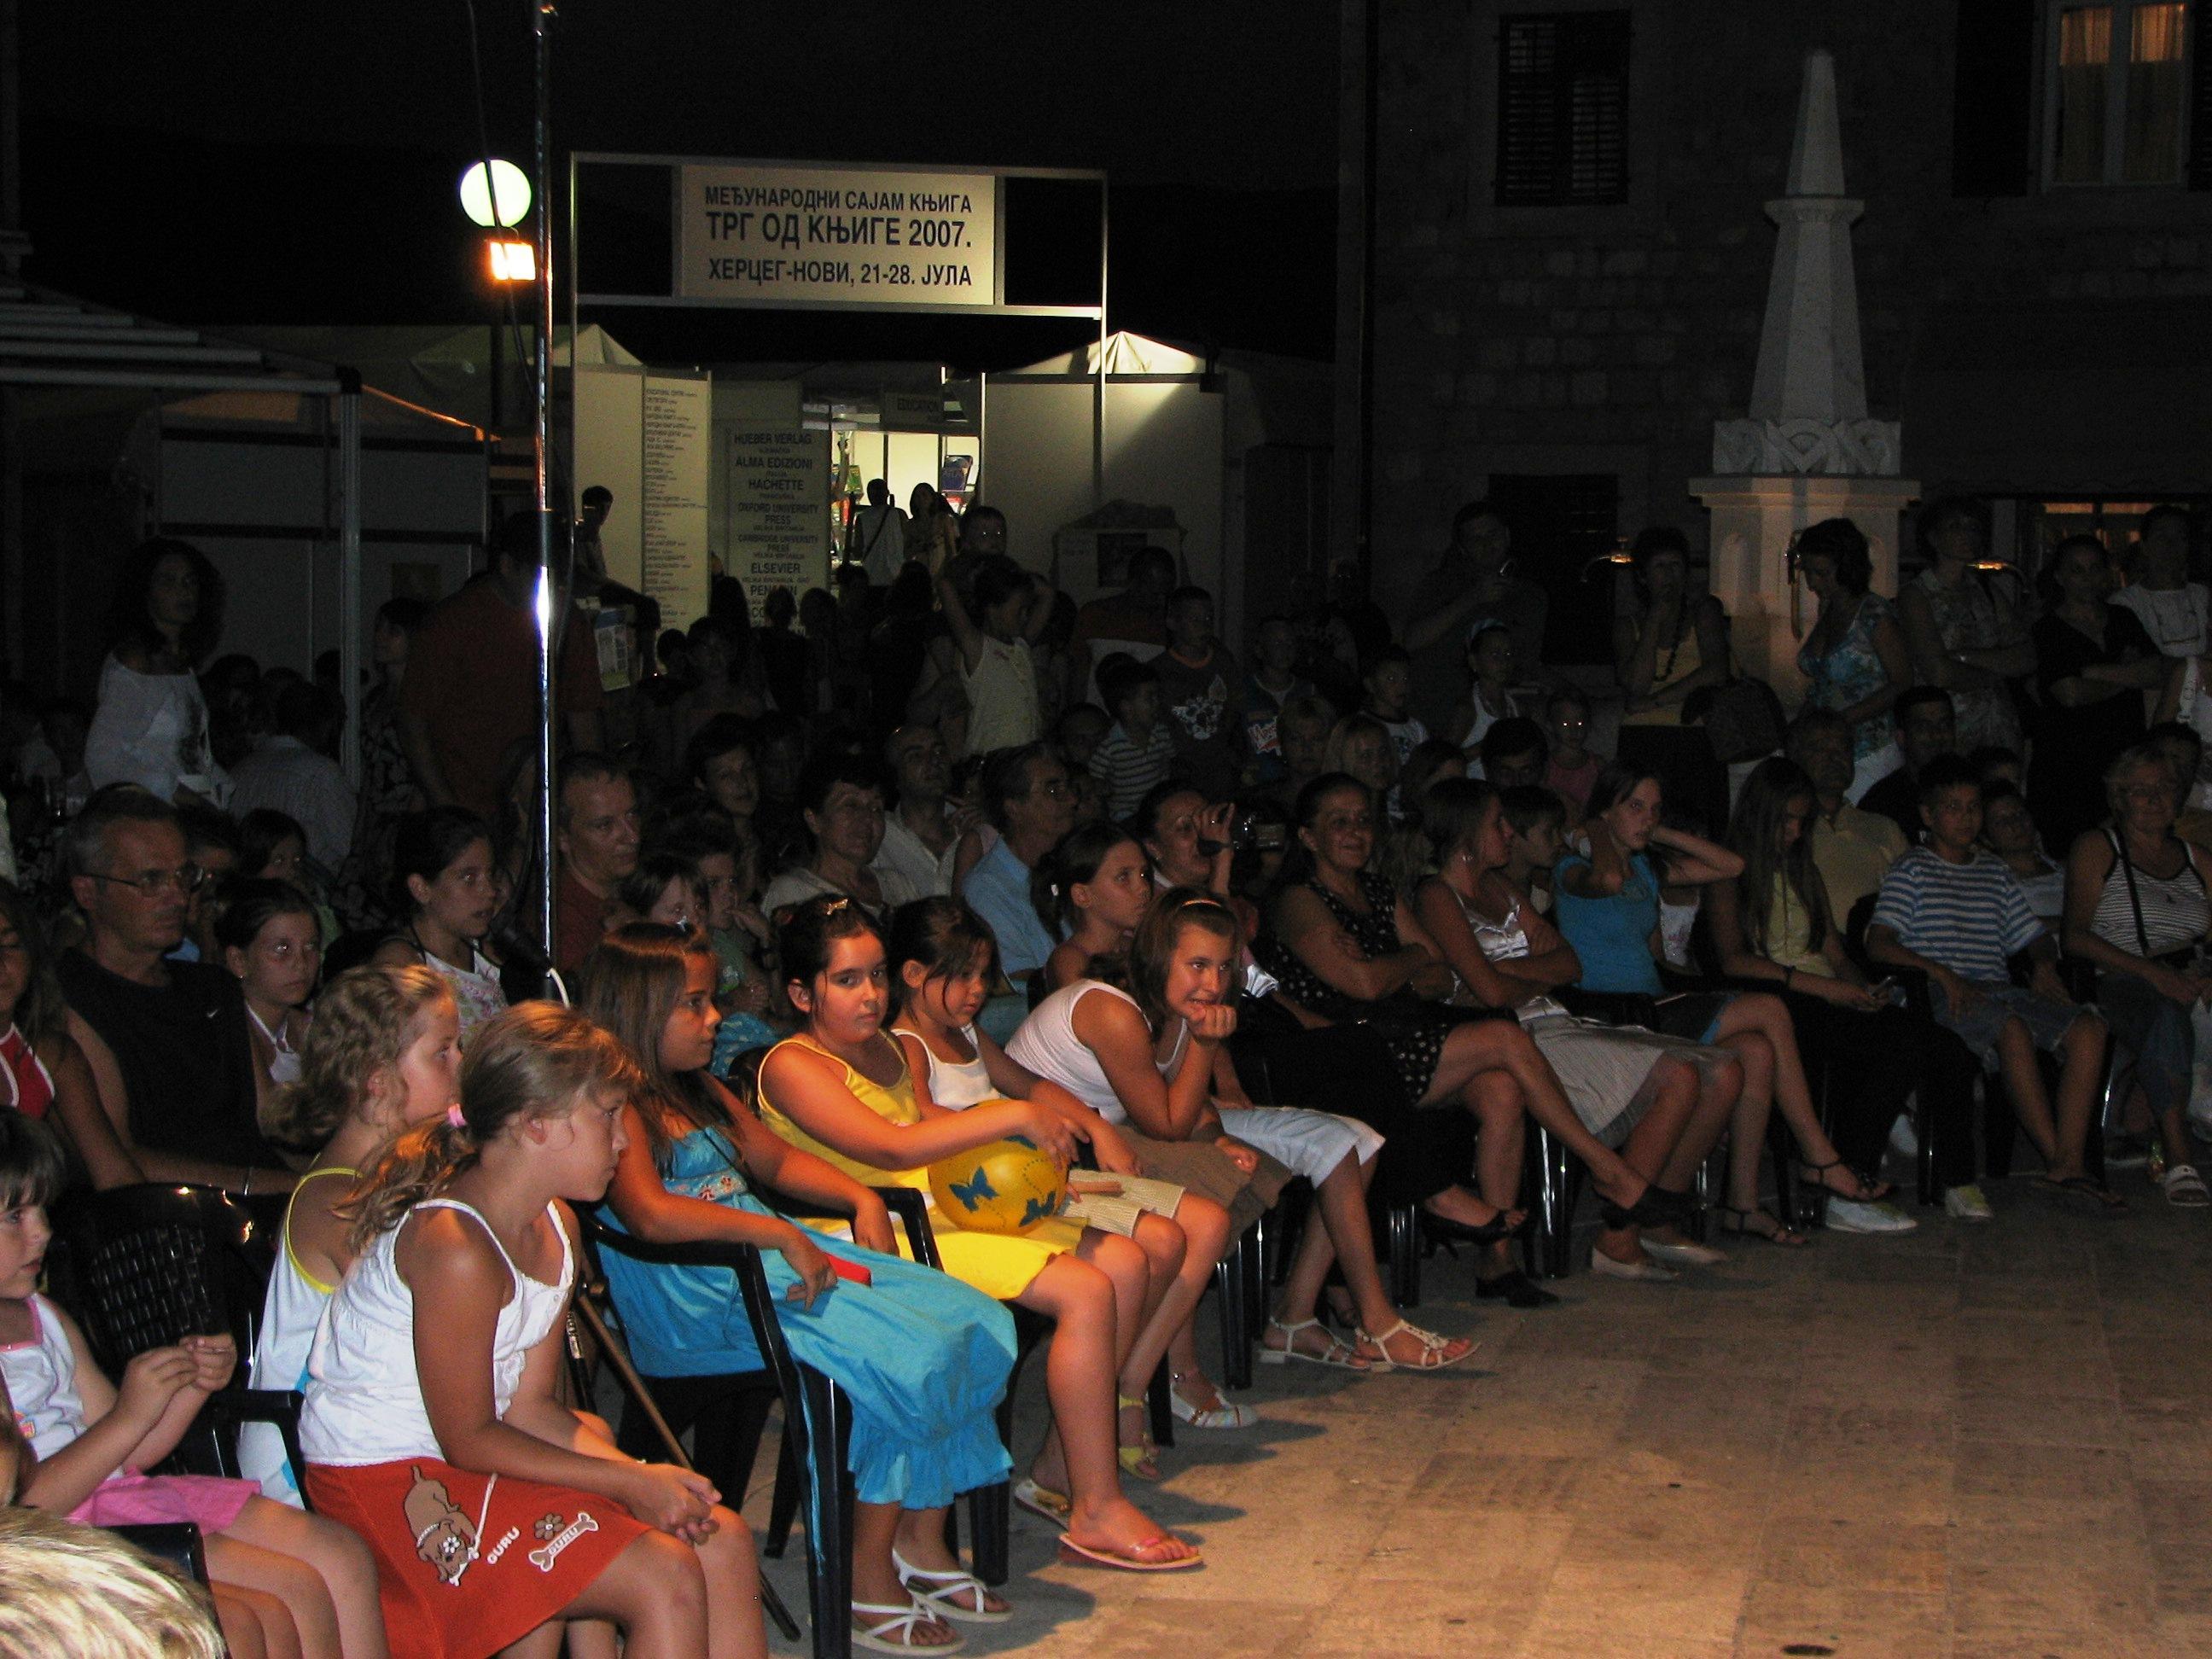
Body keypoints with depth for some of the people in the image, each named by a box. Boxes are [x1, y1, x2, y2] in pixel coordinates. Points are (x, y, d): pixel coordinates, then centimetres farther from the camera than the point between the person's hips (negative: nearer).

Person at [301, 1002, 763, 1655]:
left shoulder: (554, 1228, 6)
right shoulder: (456, 1249, -25)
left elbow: (528, 1406, 6)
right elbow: (468, 1440, -20)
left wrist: (635, 1474, -10)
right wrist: (630, 1483, -15)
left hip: (470, 1455, 10)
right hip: (388, 1481, -10)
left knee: (722, 1541, 3)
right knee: (665, 1581, -20)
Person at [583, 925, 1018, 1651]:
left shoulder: (701, 1094, 21)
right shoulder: (619, 1111, -10)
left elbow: (778, 1159, 31)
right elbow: (650, 1215, -26)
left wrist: (860, 1197, 13)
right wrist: (781, 1236, -25)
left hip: (783, 1255, 10)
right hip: (702, 1299, -10)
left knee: (968, 1323, -4)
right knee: (905, 1357, -25)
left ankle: (923, 1541, 2)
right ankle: (868, 1575, -15)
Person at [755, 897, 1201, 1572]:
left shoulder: (888, 1049, 17)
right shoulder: (792, 1067, -12)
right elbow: (890, 1147, -25)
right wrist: (1016, 1117, -23)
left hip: (951, 1212, 9)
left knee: (1126, 1263, 1)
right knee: (1084, 1292, -22)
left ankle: (1058, 1466, 6)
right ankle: (1096, 1512, -16)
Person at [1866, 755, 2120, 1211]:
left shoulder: (1995, 873, 25)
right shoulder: (1912, 870, 7)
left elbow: (2034, 935, 29)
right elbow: (1878, 944, -6)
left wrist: (2044, 964, 5)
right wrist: (1942, 974, -17)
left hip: (1999, 988, 6)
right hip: (1941, 997, -6)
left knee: (2088, 1027, -21)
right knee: (2013, 1030, -37)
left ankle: (2070, 1161, -29)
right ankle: (2056, 1160, -32)